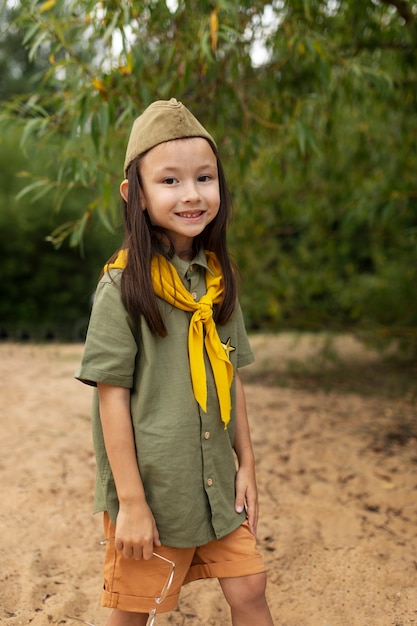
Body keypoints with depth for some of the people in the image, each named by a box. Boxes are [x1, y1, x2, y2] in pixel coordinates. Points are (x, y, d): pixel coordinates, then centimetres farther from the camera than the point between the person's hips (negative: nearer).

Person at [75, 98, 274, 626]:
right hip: (150, 489, -5)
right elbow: (112, 394, -15)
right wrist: (130, 501, -14)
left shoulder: (217, 279, 2)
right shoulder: (123, 285, -15)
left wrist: (246, 465, 10)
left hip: (216, 483, 5)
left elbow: (231, 378, 9)